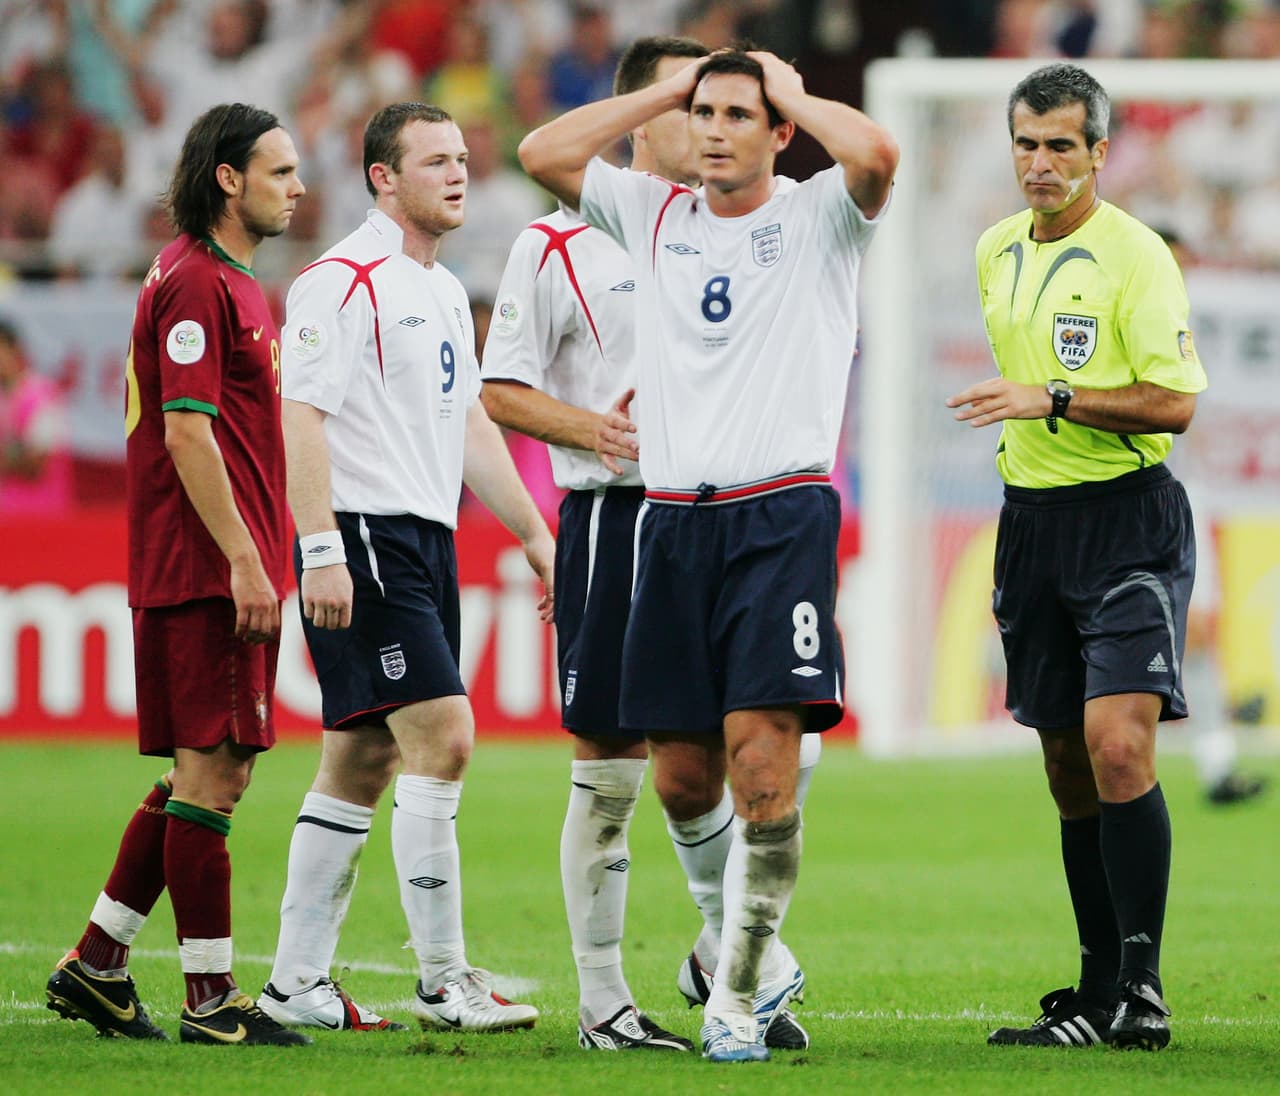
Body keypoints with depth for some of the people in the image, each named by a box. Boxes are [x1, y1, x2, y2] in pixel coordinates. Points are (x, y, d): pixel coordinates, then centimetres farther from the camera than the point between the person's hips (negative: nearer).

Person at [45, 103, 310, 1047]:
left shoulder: (235, 285, 20)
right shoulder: (194, 283, -12)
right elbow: (187, 433, -18)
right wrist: (244, 560, -21)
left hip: (222, 570, 10)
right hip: (207, 570, -10)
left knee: (210, 774, 12)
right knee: (210, 772, -7)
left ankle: (98, 963, 16)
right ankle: (211, 997, -4)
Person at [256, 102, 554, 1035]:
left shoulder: (446, 292, 19)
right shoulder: (346, 280, -10)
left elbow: (471, 425, 25)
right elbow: (304, 415, -16)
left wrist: (537, 537, 21)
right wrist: (320, 551, -23)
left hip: (429, 540, 9)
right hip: (366, 539, -9)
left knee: (364, 760, 9)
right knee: (442, 738, -14)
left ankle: (296, 983, 12)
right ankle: (444, 982, -11)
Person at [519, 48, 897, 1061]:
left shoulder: (816, 218, 2)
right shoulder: (654, 215, 14)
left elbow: (876, 154, -19)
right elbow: (542, 153, 5)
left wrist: (792, 93, -2)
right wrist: (670, 90, 8)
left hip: (782, 514, -4)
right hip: (671, 516, 4)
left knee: (762, 757, -15)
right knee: (682, 777, 3)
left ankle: (738, 998, -7)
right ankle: (760, 957, 25)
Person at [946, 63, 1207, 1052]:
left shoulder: (1134, 254, -10)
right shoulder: (996, 250, 12)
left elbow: (1175, 400, -15)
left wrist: (1054, 399, -21)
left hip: (1128, 517, -7)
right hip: (1032, 518, 7)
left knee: (1118, 741, -19)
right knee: (1069, 765, 7)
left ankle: (1143, 988, -14)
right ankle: (1099, 995, 13)